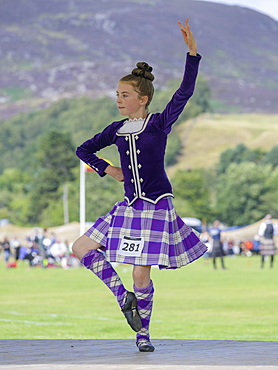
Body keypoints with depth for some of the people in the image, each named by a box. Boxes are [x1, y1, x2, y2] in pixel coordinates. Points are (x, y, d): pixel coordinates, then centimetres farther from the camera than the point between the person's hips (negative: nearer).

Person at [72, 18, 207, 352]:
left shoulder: (160, 123, -6)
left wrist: (192, 53, -29)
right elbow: (84, 150, 20)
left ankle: (143, 334, 12)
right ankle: (123, 296, 9)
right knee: (81, 247, 2)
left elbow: (184, 92, -20)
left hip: (156, 206, -6)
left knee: (141, 274, -6)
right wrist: (106, 169, 6)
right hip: (129, 207, 6)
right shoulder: (116, 130, 8)